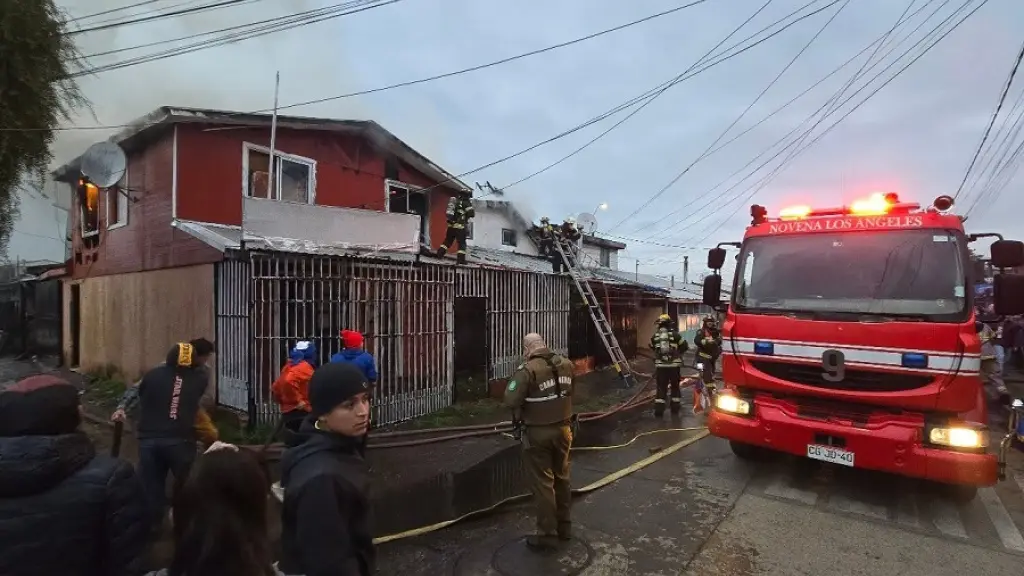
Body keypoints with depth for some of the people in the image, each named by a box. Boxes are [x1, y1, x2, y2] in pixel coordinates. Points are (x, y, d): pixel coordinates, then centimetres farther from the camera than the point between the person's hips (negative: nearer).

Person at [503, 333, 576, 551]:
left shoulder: (528, 370, -21)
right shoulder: (566, 364, 0)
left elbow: (511, 400, -22)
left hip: (538, 433, -6)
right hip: (563, 428, 6)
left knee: (542, 483, 7)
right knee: (562, 478, 20)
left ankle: (547, 535, 17)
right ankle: (565, 527, 34)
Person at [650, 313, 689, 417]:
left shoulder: (655, 335, 1)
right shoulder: (674, 334, -5)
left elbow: (653, 348, 16)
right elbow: (685, 346, 3)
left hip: (660, 365, 1)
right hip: (674, 364, -1)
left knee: (661, 387, 5)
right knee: (675, 386, 15)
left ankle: (659, 410, 2)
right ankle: (675, 408, 22)